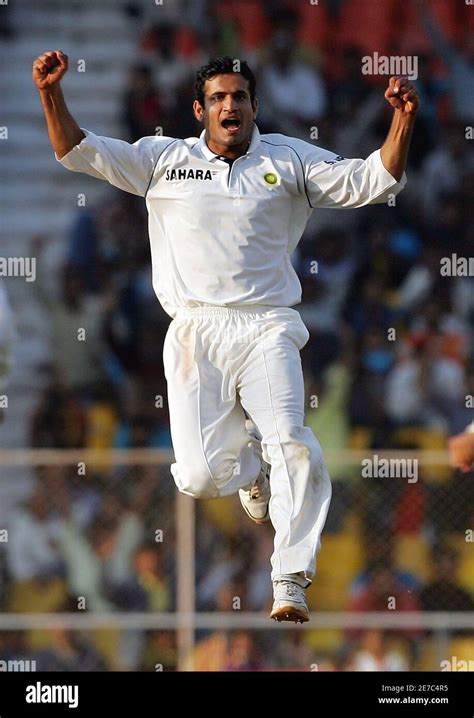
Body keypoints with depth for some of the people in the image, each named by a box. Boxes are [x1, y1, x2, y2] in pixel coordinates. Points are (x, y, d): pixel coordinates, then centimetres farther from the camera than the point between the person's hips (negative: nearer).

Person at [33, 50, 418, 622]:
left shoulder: (289, 160, 13)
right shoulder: (164, 159, 13)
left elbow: (371, 181, 8)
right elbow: (79, 153, 9)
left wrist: (402, 120, -7)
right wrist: (51, 94, -6)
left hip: (267, 331, 0)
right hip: (197, 333, 1)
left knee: (292, 446, -22)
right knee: (200, 478, -9)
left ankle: (291, 584, -13)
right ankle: (250, 463, 30)